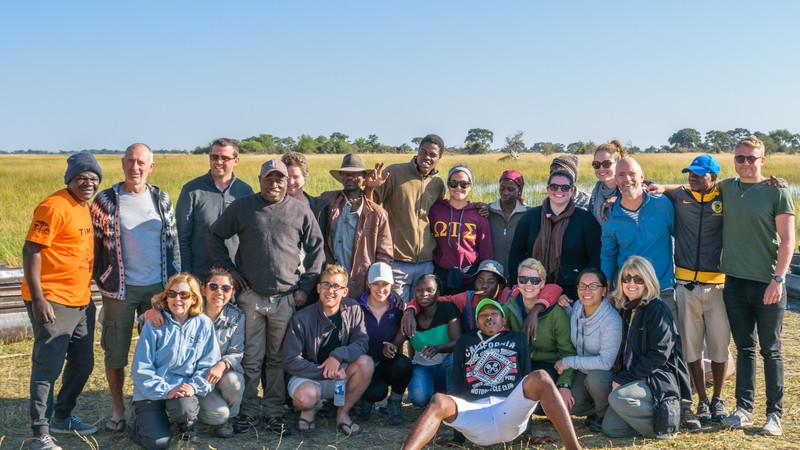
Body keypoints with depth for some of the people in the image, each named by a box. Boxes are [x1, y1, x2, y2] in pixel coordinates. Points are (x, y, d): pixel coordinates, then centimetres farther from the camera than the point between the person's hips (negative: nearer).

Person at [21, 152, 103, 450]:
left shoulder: (84, 208, 13)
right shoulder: (53, 207, -14)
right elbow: (31, 251, -17)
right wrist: (38, 299, -22)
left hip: (82, 302, 9)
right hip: (53, 303, -9)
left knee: (83, 365, 16)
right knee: (48, 368, -2)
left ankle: (62, 418, 34)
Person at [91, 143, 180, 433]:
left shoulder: (161, 199, 5)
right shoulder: (106, 200, -3)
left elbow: (173, 242, 11)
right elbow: (93, 244, 1)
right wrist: (102, 282, -1)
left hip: (158, 287, 2)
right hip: (121, 289, -2)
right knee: (115, 353, 6)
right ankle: (118, 411, 21)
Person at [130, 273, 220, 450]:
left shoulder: (204, 324, -2)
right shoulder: (154, 323, -8)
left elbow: (208, 365, 1)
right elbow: (141, 368, -8)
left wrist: (194, 387, -16)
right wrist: (165, 391, -18)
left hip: (184, 390, 1)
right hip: (151, 394, -1)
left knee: (183, 408, -33)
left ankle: (186, 424, 4)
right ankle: (143, 419, 16)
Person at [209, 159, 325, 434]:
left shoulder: (300, 211, 4)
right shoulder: (242, 208, 3)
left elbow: (316, 249, 8)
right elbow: (215, 237, 11)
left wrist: (306, 286, 3)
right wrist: (228, 270, 4)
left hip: (286, 298, 0)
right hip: (251, 296, 0)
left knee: (279, 359, 7)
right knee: (251, 359, 6)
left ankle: (274, 411, 19)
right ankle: (248, 411, 19)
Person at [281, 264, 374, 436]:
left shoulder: (353, 309, -5)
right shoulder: (301, 318, -14)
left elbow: (362, 343, -11)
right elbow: (290, 361, -15)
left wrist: (338, 355, -29)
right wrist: (325, 372, -23)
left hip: (340, 374, 4)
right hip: (308, 376, -3)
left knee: (366, 363, -25)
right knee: (306, 396, -37)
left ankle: (343, 413, -5)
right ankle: (307, 409, 3)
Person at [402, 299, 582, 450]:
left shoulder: (518, 338, 26)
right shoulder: (465, 341, 26)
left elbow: (527, 373, 15)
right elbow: (457, 383, 18)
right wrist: (454, 412, 4)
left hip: (510, 410, 0)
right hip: (474, 411, 0)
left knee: (539, 377, -28)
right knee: (439, 401, -31)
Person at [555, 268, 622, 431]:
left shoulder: (612, 319, -25)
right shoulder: (577, 307, -6)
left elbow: (606, 362, -29)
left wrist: (568, 362, -24)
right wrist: (565, 308, -2)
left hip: (607, 374, -5)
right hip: (582, 372, 5)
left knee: (595, 378, -36)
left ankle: (604, 415, -5)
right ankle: (596, 410, 13)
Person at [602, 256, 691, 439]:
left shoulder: (657, 310, -11)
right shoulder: (625, 310, 10)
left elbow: (659, 355, -17)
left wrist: (624, 379, -17)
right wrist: (617, 377, -3)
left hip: (661, 378, -7)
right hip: (635, 379, 7)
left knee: (618, 397, -32)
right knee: (610, 429, -8)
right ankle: (653, 412, 13)